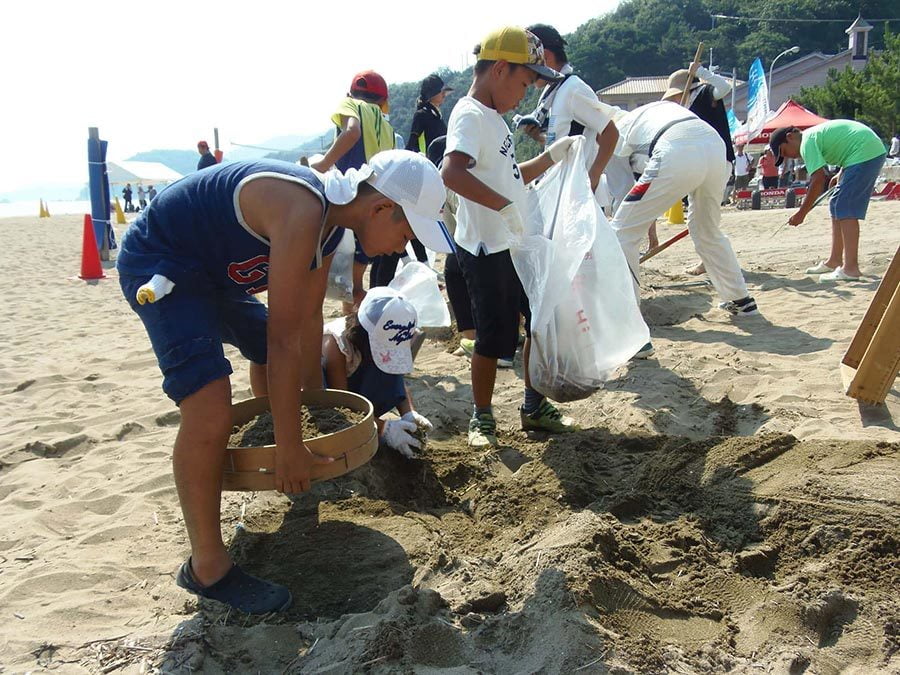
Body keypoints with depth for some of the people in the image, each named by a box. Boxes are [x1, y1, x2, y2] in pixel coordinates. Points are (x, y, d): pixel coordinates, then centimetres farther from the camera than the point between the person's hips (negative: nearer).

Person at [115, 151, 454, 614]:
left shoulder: (331, 220, -2)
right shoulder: (303, 213, -32)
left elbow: (308, 319, 8)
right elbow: (285, 336, -32)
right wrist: (291, 448, -26)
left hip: (212, 269, 11)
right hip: (157, 263, -10)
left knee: (269, 356, 24)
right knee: (210, 410, -26)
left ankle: (289, 487, 49)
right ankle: (207, 568, -8)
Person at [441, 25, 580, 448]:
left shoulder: (493, 118, 16)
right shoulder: (470, 115, -15)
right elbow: (452, 173, -34)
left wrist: (551, 157, 14)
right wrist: (505, 207, -36)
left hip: (517, 246, 10)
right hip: (487, 252, -10)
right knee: (494, 338, 0)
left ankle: (535, 407, 30)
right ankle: (482, 418, 20)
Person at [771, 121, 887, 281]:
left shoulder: (807, 142, -12)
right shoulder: (815, 133, 19)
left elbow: (818, 180, -18)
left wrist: (801, 213, -14)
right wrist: (842, 174, 15)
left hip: (864, 153, -11)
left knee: (845, 209, -13)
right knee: (837, 206, 13)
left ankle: (851, 268, -17)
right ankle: (835, 261, 17)